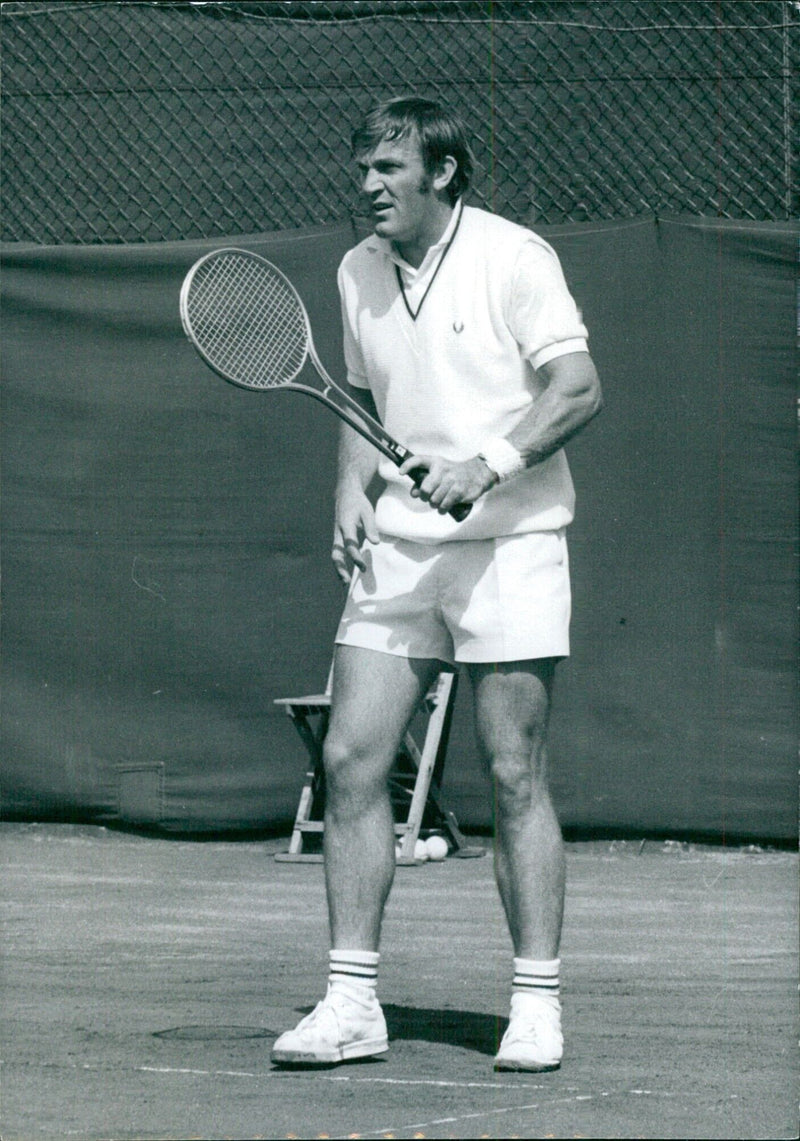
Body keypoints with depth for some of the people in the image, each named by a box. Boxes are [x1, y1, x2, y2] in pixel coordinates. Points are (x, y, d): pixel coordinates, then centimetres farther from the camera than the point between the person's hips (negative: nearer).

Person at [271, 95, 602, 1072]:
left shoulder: (513, 257, -7)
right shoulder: (358, 274, 12)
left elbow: (579, 388, -11)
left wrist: (488, 465, -22)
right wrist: (352, 496, 5)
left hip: (508, 544, -5)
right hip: (396, 551, 5)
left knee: (515, 776, -4)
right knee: (351, 761, -3)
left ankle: (536, 1003, 5)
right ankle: (351, 1002, 3)